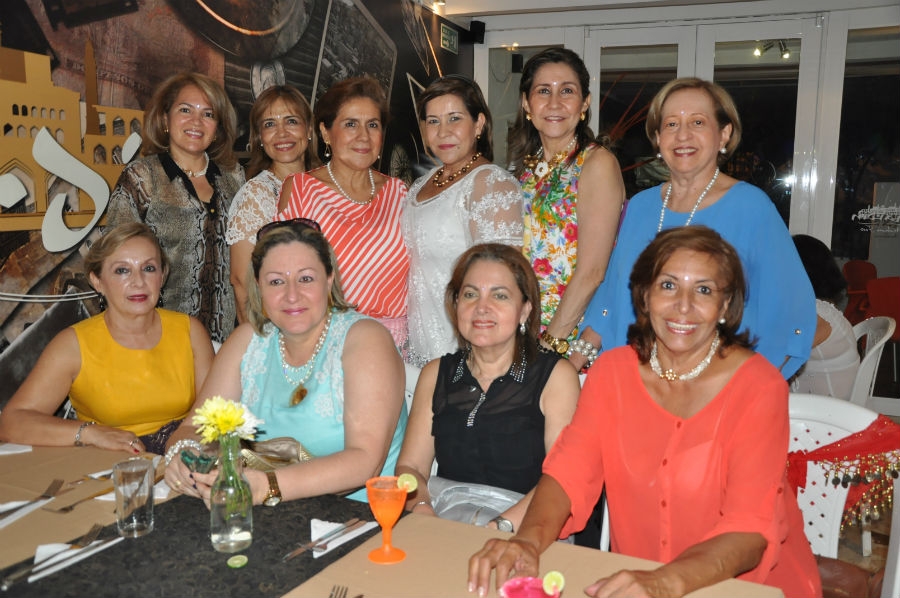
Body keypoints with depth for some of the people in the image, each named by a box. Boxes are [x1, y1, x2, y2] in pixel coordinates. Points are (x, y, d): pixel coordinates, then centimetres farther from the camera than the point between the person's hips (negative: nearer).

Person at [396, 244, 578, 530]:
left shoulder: (556, 375, 0)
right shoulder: (435, 374, 12)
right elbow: (410, 466, 8)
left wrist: (499, 526, -23)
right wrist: (421, 509, -13)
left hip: (522, 532, -3)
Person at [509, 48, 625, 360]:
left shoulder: (597, 163, -10)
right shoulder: (528, 165, 10)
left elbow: (591, 272, -16)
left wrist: (551, 342, -17)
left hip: (576, 337, -5)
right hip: (526, 336, 6)